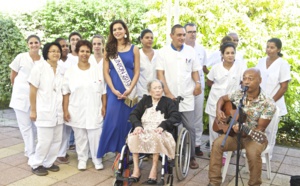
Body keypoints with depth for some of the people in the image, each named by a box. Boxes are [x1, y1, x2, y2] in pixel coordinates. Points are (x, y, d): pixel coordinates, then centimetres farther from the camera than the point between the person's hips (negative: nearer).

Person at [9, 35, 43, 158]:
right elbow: (13, 76, 4)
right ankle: (32, 154, 14)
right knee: (26, 126, 3)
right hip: (21, 97, -2)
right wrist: (19, 88, 11)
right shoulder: (21, 57, -5)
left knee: (36, 125, 9)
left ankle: (29, 150, 31)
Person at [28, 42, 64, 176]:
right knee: (45, 141, -5)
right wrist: (33, 110, -9)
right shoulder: (39, 67, -5)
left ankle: (48, 163, 25)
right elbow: (33, 91, -7)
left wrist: (64, 109, 9)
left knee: (57, 140, 8)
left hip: (57, 111, 5)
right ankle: (35, 164, 16)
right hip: (44, 111, -5)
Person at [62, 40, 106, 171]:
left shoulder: (97, 71, 4)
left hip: (94, 111, 0)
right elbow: (66, 93, 2)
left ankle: (97, 160, 19)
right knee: (80, 137, 9)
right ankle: (82, 159, 26)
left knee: (95, 136, 2)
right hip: (77, 111, 0)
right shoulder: (70, 72, 2)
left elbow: (103, 92, 6)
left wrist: (104, 107, 1)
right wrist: (65, 110, -3)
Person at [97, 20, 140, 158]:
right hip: (113, 91, 0)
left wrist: (129, 90, -10)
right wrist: (114, 90, -10)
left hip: (129, 92, 0)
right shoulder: (109, 49, 7)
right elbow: (106, 72, 2)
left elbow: (137, 72, 2)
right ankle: (117, 152, 6)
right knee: (113, 121, -6)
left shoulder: (134, 49, 6)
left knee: (128, 121, 3)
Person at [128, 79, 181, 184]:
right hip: (143, 129, 3)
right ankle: (136, 169, -24)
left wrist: (162, 126, -20)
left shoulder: (168, 102, 13)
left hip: (159, 131, -2)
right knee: (132, 137, -30)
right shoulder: (145, 100, 21)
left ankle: (154, 169, -29)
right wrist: (137, 125, -11)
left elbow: (176, 117, -3)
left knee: (156, 136, -38)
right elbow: (133, 114, 12)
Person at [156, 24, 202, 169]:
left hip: (187, 96, 2)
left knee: (190, 128, 2)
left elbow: (194, 71, 11)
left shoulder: (190, 51, 8)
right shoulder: (163, 52, 1)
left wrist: (197, 83, -9)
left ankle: (191, 157, 14)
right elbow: (160, 73, -3)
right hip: (169, 96, -1)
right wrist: (167, 92, -11)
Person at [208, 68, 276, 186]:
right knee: (217, 144, -22)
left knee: (253, 153, -35)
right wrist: (218, 111, -7)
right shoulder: (238, 94, -5)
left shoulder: (268, 104, -18)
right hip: (235, 133, 4)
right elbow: (222, 98, 14)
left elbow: (260, 129, -18)